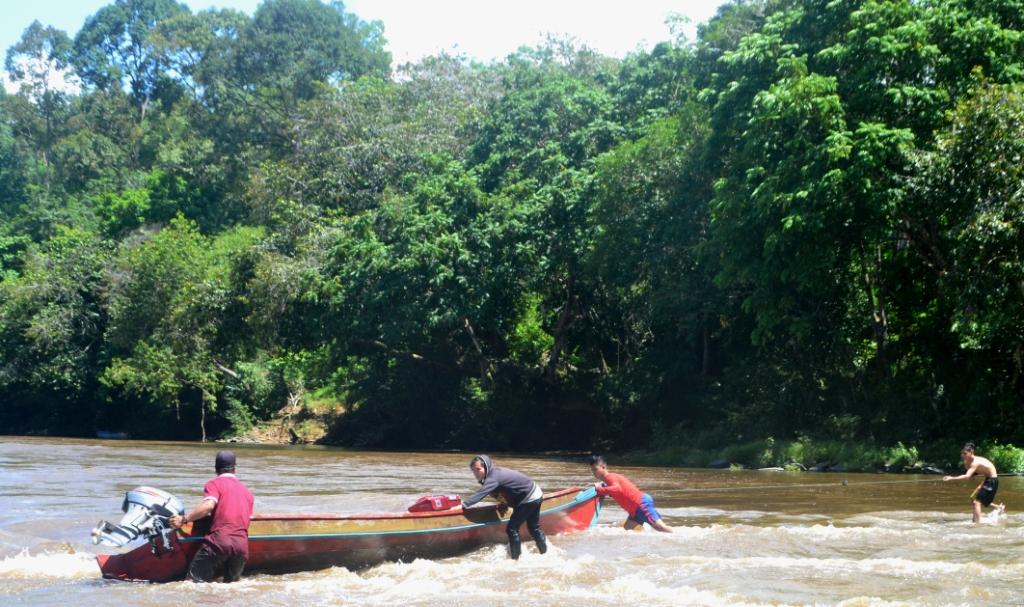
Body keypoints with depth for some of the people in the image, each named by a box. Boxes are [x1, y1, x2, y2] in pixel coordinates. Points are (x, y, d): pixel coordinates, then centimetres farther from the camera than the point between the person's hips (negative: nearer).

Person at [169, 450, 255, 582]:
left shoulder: (214, 483, 7)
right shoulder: (247, 491, 25)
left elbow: (208, 505, -11)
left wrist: (184, 519, -7)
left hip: (219, 540, -5)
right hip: (243, 545, 5)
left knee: (195, 581, -4)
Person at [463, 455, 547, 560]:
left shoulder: (494, 477, -26)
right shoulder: (494, 472, 3)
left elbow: (480, 494, -37)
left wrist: (463, 505, -42)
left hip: (529, 499, -10)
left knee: (512, 529, -9)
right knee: (533, 528, 23)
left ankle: (515, 558, 1)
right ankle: (545, 553, 37)